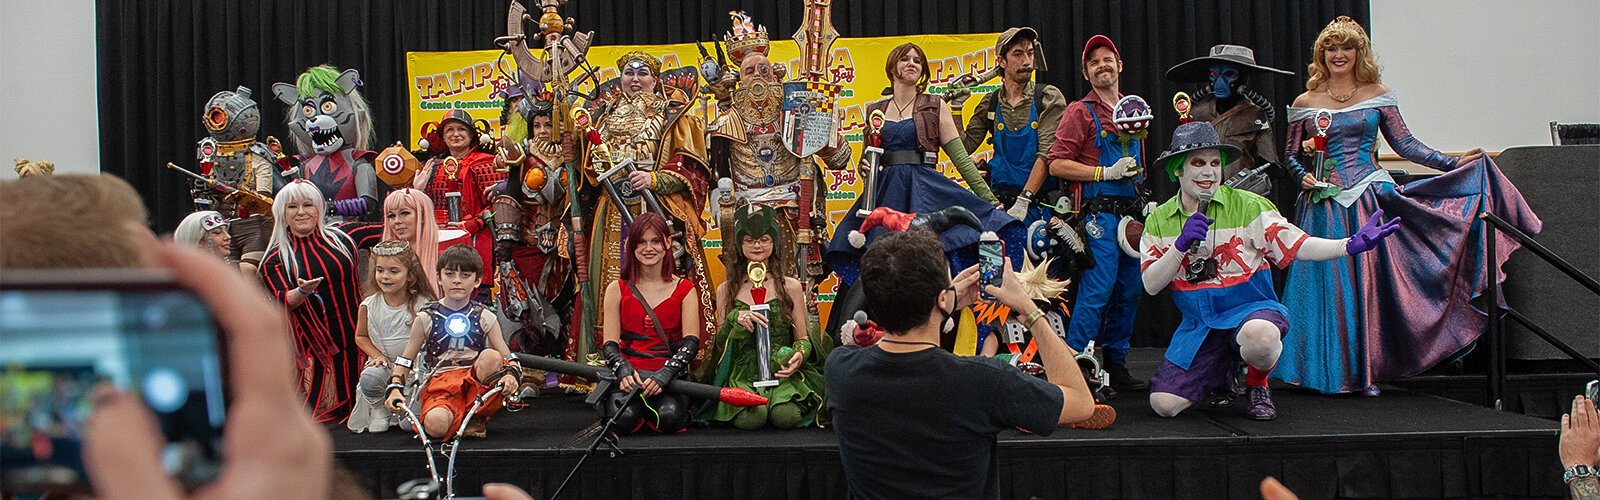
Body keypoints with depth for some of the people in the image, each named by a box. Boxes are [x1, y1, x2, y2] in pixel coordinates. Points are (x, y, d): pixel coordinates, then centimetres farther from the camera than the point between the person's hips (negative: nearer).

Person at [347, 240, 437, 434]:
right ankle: (378, 408, -2)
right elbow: (361, 336, 12)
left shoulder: (422, 305, -11)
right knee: (369, 378, -34)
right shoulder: (369, 305, -2)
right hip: (383, 364, 2)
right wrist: (377, 355, -5)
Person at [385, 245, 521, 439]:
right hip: (441, 383, -2)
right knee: (435, 426, -35)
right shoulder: (426, 318, 8)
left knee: (491, 356, -32)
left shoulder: (485, 317, 8)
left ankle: (476, 414, -12)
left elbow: (508, 357, 2)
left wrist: (511, 374, -21)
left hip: (479, 380, 2)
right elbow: (405, 360, 9)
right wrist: (394, 388, -9)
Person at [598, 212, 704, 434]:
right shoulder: (617, 289, 10)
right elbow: (609, 343, 4)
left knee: (669, 417, -32)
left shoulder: (685, 290, 8)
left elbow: (691, 342, -3)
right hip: (628, 373, 0)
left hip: (669, 373, 0)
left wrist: (665, 374, -22)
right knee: (623, 419, -32)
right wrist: (623, 370, -20)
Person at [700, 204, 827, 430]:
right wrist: (735, 320, -10)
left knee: (786, 416, -32)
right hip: (742, 375, 0)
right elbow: (720, 344, 11)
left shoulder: (790, 287, 9)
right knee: (750, 418, -33)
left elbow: (803, 338, 10)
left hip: (783, 374, 0)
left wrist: (800, 354, -14)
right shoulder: (726, 290, 12)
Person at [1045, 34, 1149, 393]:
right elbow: (1057, 164, -9)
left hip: (1133, 212, 7)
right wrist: (1106, 173, -13)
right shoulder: (1081, 111, -1)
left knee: (1129, 291, 9)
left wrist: (1144, 198, 18)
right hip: (1100, 212, -7)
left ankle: (1116, 366, 19)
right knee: (1097, 289, -12)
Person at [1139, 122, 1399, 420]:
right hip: (1198, 325, 3)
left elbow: (1296, 246, -9)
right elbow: (1151, 285, -3)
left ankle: (1257, 385, -3)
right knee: (1164, 405, -10)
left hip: (1250, 308, -3)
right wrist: (1181, 246, -18)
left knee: (1259, 338, -42)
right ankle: (1221, 375, 24)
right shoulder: (1159, 220, 4)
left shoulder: (1247, 206, -3)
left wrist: (1350, 245, -25)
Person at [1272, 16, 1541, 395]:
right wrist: (1304, 177, -7)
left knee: (1368, 281, -2)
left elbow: (1405, 144, 5)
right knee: (1328, 285, -1)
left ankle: (1365, 371, 6)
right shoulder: (1305, 103, 6)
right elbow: (1292, 154, 12)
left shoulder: (1378, 95, 6)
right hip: (1324, 205, 0)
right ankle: (1328, 371, 8)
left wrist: (1452, 163, -3)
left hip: (1369, 197, 0)